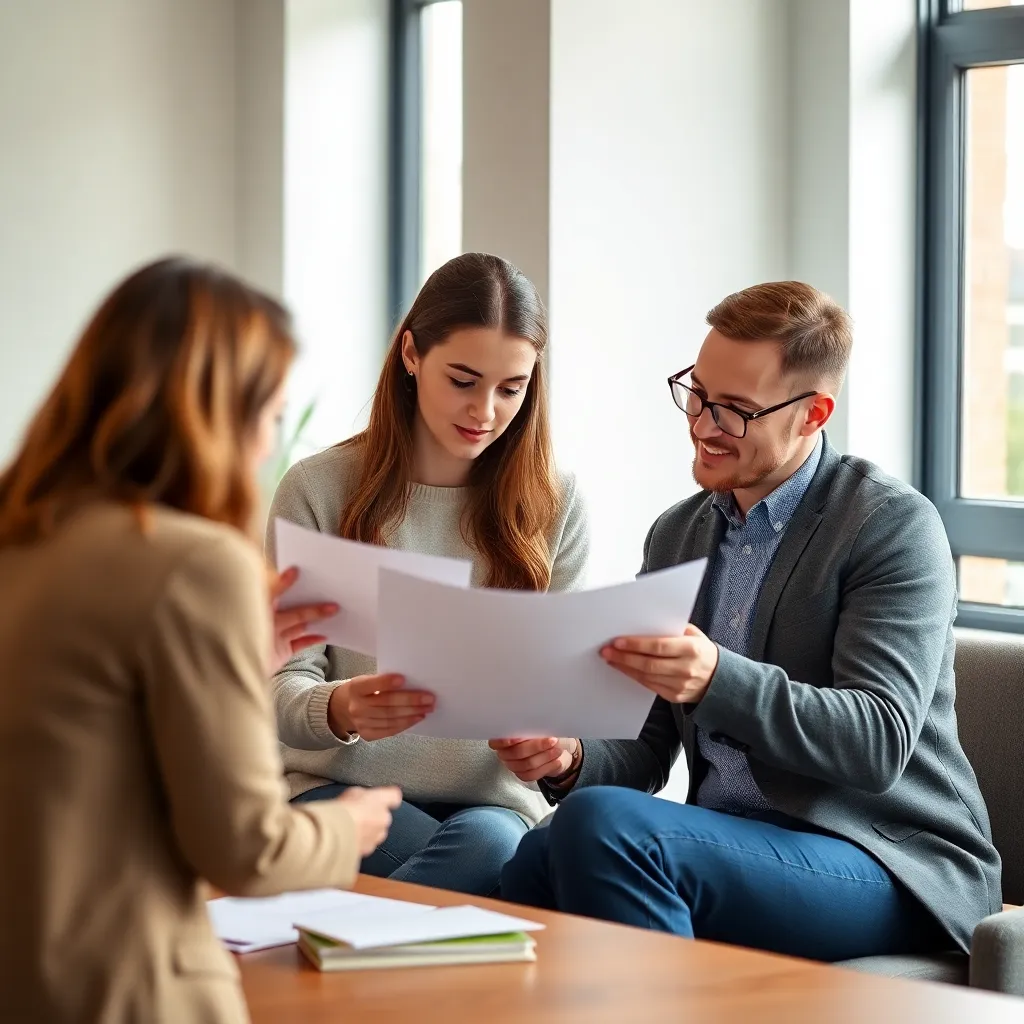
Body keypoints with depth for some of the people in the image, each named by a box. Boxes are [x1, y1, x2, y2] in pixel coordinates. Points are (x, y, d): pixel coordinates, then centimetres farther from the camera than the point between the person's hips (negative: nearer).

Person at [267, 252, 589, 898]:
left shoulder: (554, 504, 7)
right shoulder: (319, 491, 1)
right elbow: (284, 686, -2)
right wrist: (337, 710, -27)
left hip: (490, 797, 2)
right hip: (343, 785, -2)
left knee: (487, 843, -34)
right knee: (483, 857, -33)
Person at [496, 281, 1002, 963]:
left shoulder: (894, 525, -6)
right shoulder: (676, 535, 16)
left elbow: (879, 743, -17)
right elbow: (648, 753, 16)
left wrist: (718, 680, -32)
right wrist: (571, 759, -8)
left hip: (893, 867, -5)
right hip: (732, 841, 6)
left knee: (601, 824, -28)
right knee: (530, 867, -25)